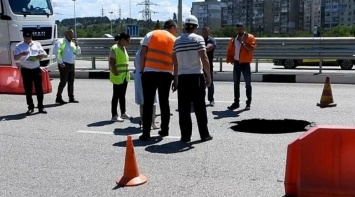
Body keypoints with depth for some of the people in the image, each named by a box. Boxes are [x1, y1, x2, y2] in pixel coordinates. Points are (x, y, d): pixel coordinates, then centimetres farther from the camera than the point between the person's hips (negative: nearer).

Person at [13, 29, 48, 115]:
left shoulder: (37, 44, 8)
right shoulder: (19, 46, 3)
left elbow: (45, 55, 8)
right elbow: (15, 58, -5)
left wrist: (41, 55, -16)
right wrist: (21, 54, -25)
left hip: (36, 69, 1)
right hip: (26, 70, -1)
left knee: (39, 89, 2)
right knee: (28, 90, 4)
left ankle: (41, 107, 9)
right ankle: (30, 107, 13)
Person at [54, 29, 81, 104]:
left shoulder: (72, 43, 17)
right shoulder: (61, 42, -4)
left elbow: (78, 52, 16)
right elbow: (56, 51, -15)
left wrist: (76, 45, 0)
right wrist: (60, 62, -19)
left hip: (72, 64, 7)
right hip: (64, 65, -7)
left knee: (71, 82, 10)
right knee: (63, 81, -7)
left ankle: (71, 98, 17)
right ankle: (58, 98, 1)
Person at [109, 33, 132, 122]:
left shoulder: (124, 48, 12)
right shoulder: (114, 48, -14)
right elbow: (111, 62, -18)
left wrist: (127, 74, 15)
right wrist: (115, 73, -19)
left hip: (125, 76, 8)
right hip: (118, 77, -8)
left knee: (122, 95, 17)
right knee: (116, 96, -2)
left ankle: (123, 113, 27)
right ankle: (114, 115, 4)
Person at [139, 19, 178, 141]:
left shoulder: (151, 34, 8)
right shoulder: (174, 40, 10)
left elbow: (143, 53, 0)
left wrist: (141, 70, 5)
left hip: (149, 72, -1)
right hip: (166, 74, 1)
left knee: (148, 103, 0)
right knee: (164, 102, 14)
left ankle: (146, 133, -2)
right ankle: (164, 130, 20)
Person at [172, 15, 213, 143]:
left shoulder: (177, 41, 7)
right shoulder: (198, 39, -4)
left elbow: (175, 62, 8)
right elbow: (204, 59, -10)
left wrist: (175, 79, 14)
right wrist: (208, 77, -2)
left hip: (182, 77, 3)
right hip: (197, 76, -3)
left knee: (184, 108, 5)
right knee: (200, 107, 5)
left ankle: (185, 135, 6)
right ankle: (204, 134, 10)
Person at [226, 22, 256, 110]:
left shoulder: (250, 37, -6)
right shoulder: (234, 38, 11)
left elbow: (252, 49, -17)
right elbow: (230, 49, 17)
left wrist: (243, 43, -22)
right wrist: (230, 59, 5)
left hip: (245, 63, -5)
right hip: (236, 63, 5)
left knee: (248, 84, 1)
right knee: (236, 84, 9)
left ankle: (248, 103, 8)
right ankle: (236, 102, 17)